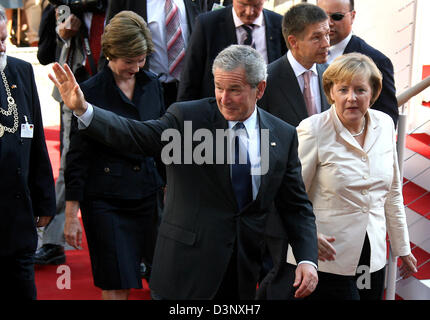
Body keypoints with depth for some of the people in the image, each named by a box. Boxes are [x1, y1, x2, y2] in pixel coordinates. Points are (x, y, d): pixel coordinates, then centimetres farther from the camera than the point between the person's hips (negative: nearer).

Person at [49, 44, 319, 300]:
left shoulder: (284, 135, 2)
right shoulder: (187, 117, -6)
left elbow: (296, 204, 5)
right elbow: (137, 136, -19)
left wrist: (308, 259, -6)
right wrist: (83, 109, -35)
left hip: (247, 270, 3)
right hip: (189, 264, -2)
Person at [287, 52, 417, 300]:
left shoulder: (384, 125, 3)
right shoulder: (313, 131, -13)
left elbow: (393, 192, 12)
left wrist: (403, 249, 15)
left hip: (374, 258, 5)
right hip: (330, 259, -5)